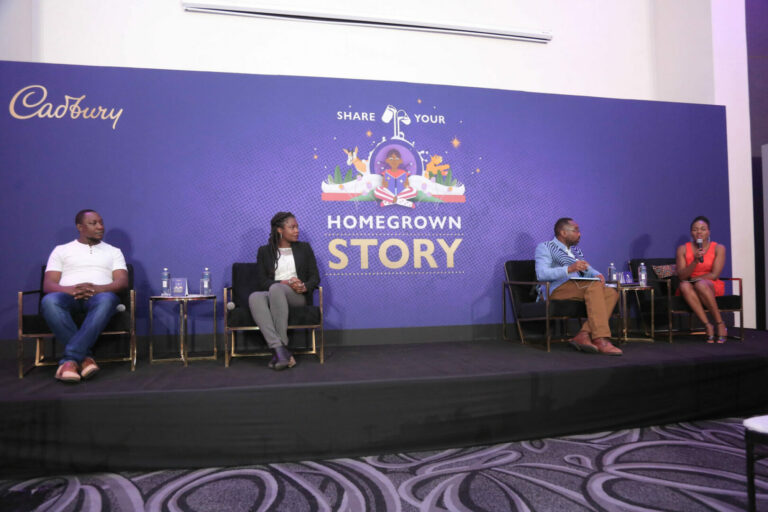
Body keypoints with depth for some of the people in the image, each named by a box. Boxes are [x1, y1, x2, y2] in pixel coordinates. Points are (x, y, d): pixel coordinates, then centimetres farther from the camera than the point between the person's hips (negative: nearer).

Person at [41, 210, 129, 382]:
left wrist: (96, 288, -15)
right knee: (50, 301, -38)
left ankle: (70, 359, -39)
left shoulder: (113, 251, 23)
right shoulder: (61, 250, 22)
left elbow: (122, 282, 7)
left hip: (99, 296, 0)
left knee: (107, 299, -40)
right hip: (68, 296, 1)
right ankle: (85, 357, -35)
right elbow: (48, 285, 9)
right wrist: (70, 290, -15)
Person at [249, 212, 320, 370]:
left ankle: (281, 348, -37)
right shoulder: (264, 251, 15)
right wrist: (286, 282, -13)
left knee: (276, 289, -36)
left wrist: (304, 286, -14)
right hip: (273, 294, 1)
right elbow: (261, 282, 3)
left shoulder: (304, 248, 17)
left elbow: (315, 277, 10)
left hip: (298, 296, -1)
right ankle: (280, 350, -45)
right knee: (254, 297, -35)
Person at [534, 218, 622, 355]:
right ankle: (601, 340, -36)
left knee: (612, 293, -16)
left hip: (579, 289, 8)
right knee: (594, 286, -30)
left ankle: (584, 334, -28)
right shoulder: (544, 247, 3)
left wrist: (597, 275, -3)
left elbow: (588, 269, 23)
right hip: (556, 289, -8)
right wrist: (570, 269, -25)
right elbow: (541, 274, -13)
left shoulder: (575, 250, 29)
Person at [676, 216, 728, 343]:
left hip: (712, 287, -1)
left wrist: (693, 279, -9)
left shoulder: (718, 248, 0)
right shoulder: (683, 249, 2)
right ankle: (708, 326, -35)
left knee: (700, 284, -36)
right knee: (684, 285, -34)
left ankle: (720, 324, -25)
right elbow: (681, 276, -7)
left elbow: (714, 275, -8)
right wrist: (695, 261, -20)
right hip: (690, 288, 2)